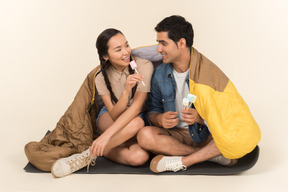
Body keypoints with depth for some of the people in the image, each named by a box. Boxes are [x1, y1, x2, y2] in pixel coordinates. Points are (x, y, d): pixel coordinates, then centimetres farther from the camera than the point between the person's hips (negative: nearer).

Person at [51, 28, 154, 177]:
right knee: (136, 123, -38)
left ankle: (93, 151, -15)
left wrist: (106, 135, -37)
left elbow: (136, 107, -28)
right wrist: (126, 90, -40)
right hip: (108, 119, 0)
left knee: (140, 156, -34)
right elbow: (114, 114, -20)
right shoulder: (101, 78, -13)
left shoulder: (144, 66, -19)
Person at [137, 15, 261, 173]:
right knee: (145, 135, -29)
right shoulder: (160, 74, -1)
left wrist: (200, 118, -29)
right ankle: (212, 155, -21)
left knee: (244, 135, -31)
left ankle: (182, 161, -21)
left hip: (205, 135, -2)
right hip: (177, 135, 3)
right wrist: (160, 119, -19)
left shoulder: (208, 72, -12)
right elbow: (152, 112, 6)